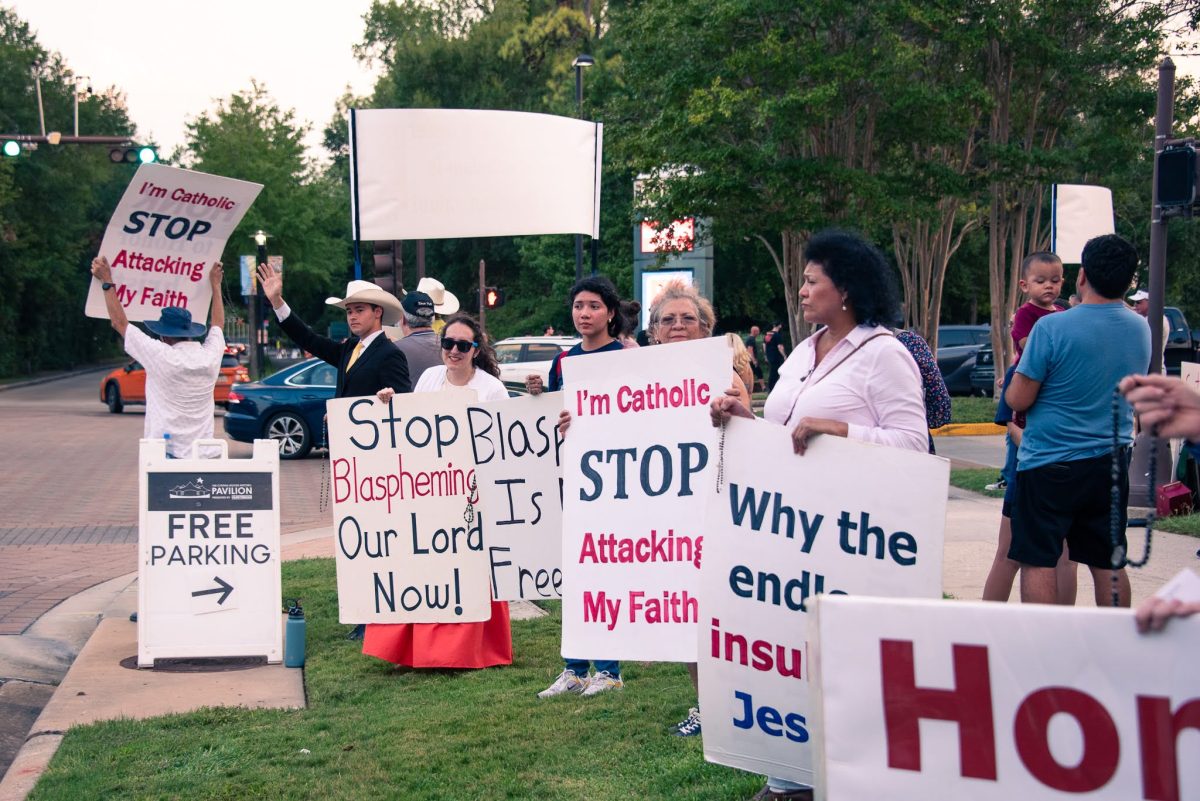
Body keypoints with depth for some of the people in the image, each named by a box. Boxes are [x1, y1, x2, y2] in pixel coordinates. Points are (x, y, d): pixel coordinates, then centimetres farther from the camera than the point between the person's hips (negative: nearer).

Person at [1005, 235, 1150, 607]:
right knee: (1108, 563, 12)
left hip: (1049, 463, -5)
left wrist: (1015, 374, 8)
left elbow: (1019, 400, -13)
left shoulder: (1052, 328, -16)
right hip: (1111, 463, 6)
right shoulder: (1142, 330, 4)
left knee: (1038, 561, 0)